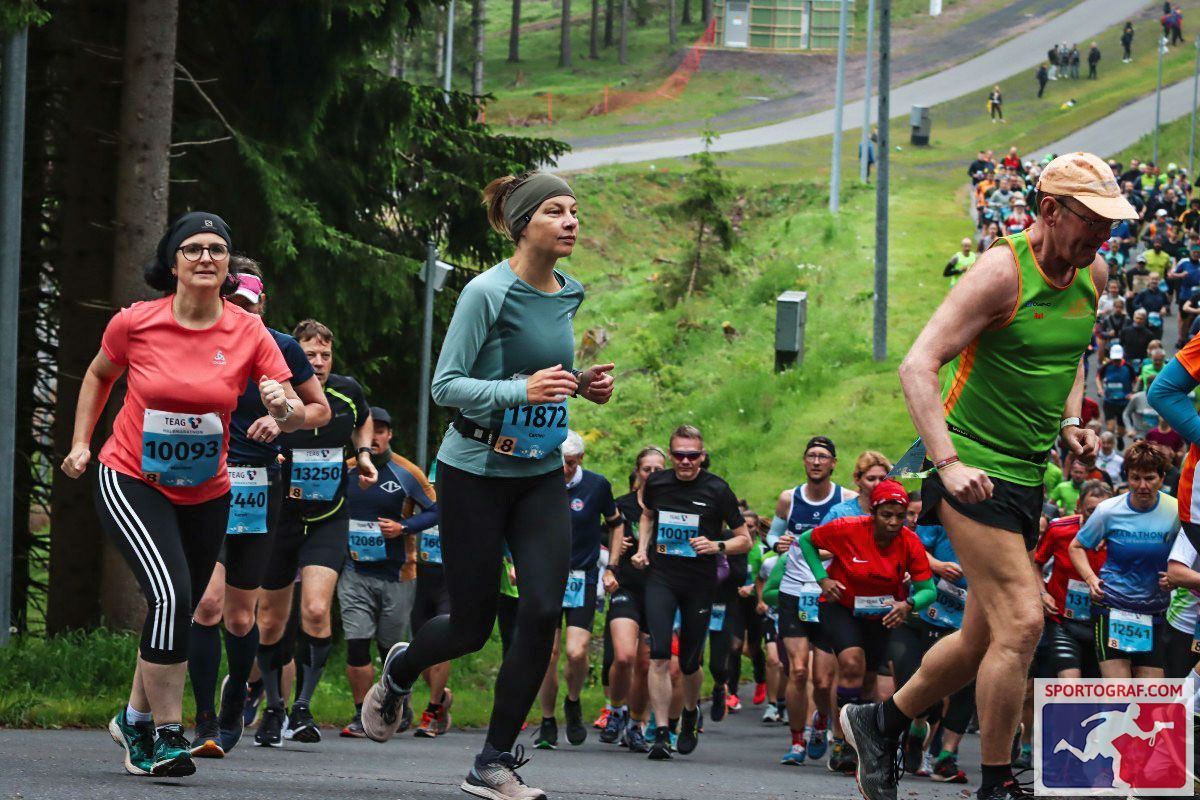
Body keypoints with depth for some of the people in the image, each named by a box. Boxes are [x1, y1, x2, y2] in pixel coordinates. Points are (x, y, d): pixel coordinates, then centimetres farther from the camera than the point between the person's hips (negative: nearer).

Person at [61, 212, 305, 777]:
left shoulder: (249, 334, -9)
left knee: (177, 614, 13)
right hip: (130, 481, -3)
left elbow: (296, 416, -11)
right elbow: (99, 375, 10)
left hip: (204, 493, 3)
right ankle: (166, 734, -16)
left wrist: (284, 407, -33)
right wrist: (81, 443, 5)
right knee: (170, 596, -23)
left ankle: (136, 720, 37)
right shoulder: (135, 323, -11)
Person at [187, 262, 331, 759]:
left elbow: (320, 410, 10)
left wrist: (280, 421, -9)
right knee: (208, 601, -19)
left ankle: (232, 714, 32)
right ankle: (205, 725, -15)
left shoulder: (279, 348, -1)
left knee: (241, 618, 7)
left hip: (258, 489, 1)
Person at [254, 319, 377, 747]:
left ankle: (303, 708, -6)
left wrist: (363, 453, 3)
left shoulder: (347, 392, -3)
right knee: (271, 620, 7)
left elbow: (363, 422, 20)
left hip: (329, 520, 1)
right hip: (278, 517, -1)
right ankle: (273, 709, 26)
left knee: (316, 611, -18)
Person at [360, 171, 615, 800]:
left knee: (544, 611, -12)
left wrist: (580, 386, 2)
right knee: (472, 625, 2)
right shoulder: (488, 293, -15)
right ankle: (398, 671, 39)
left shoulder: (568, 295, 6)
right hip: (475, 471, -5)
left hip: (540, 475, 5)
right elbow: (446, 386, -16)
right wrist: (521, 390, -30)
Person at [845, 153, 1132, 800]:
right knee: (1022, 623, -15)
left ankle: (879, 723, 35)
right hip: (974, 471, -8)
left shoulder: (1093, 273, 6)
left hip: (1028, 476, 8)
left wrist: (1070, 421, 8)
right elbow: (916, 367, -20)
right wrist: (948, 462, -29)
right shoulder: (1002, 272, -17)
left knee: (984, 637, 15)